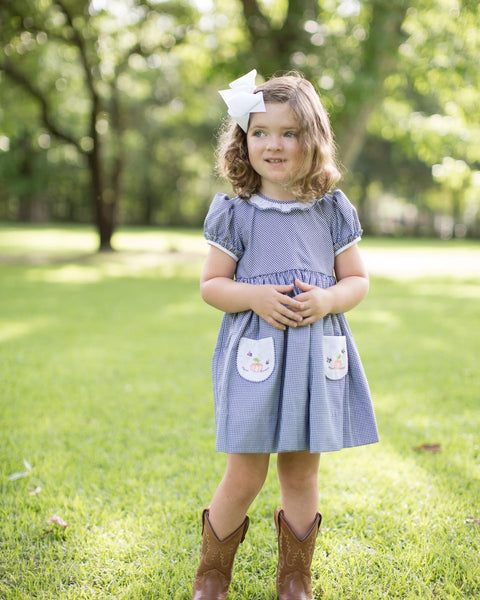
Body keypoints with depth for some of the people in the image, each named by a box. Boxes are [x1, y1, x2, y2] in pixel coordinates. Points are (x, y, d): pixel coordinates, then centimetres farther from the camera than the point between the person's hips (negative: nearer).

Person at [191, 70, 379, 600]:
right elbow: (211, 285, 3)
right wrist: (255, 297, -16)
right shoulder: (233, 213, 0)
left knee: (301, 474, 10)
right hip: (254, 354, -2)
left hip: (316, 354, 2)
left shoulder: (333, 211, 5)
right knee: (244, 476, 1)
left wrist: (327, 300, -12)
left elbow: (357, 280, 9)